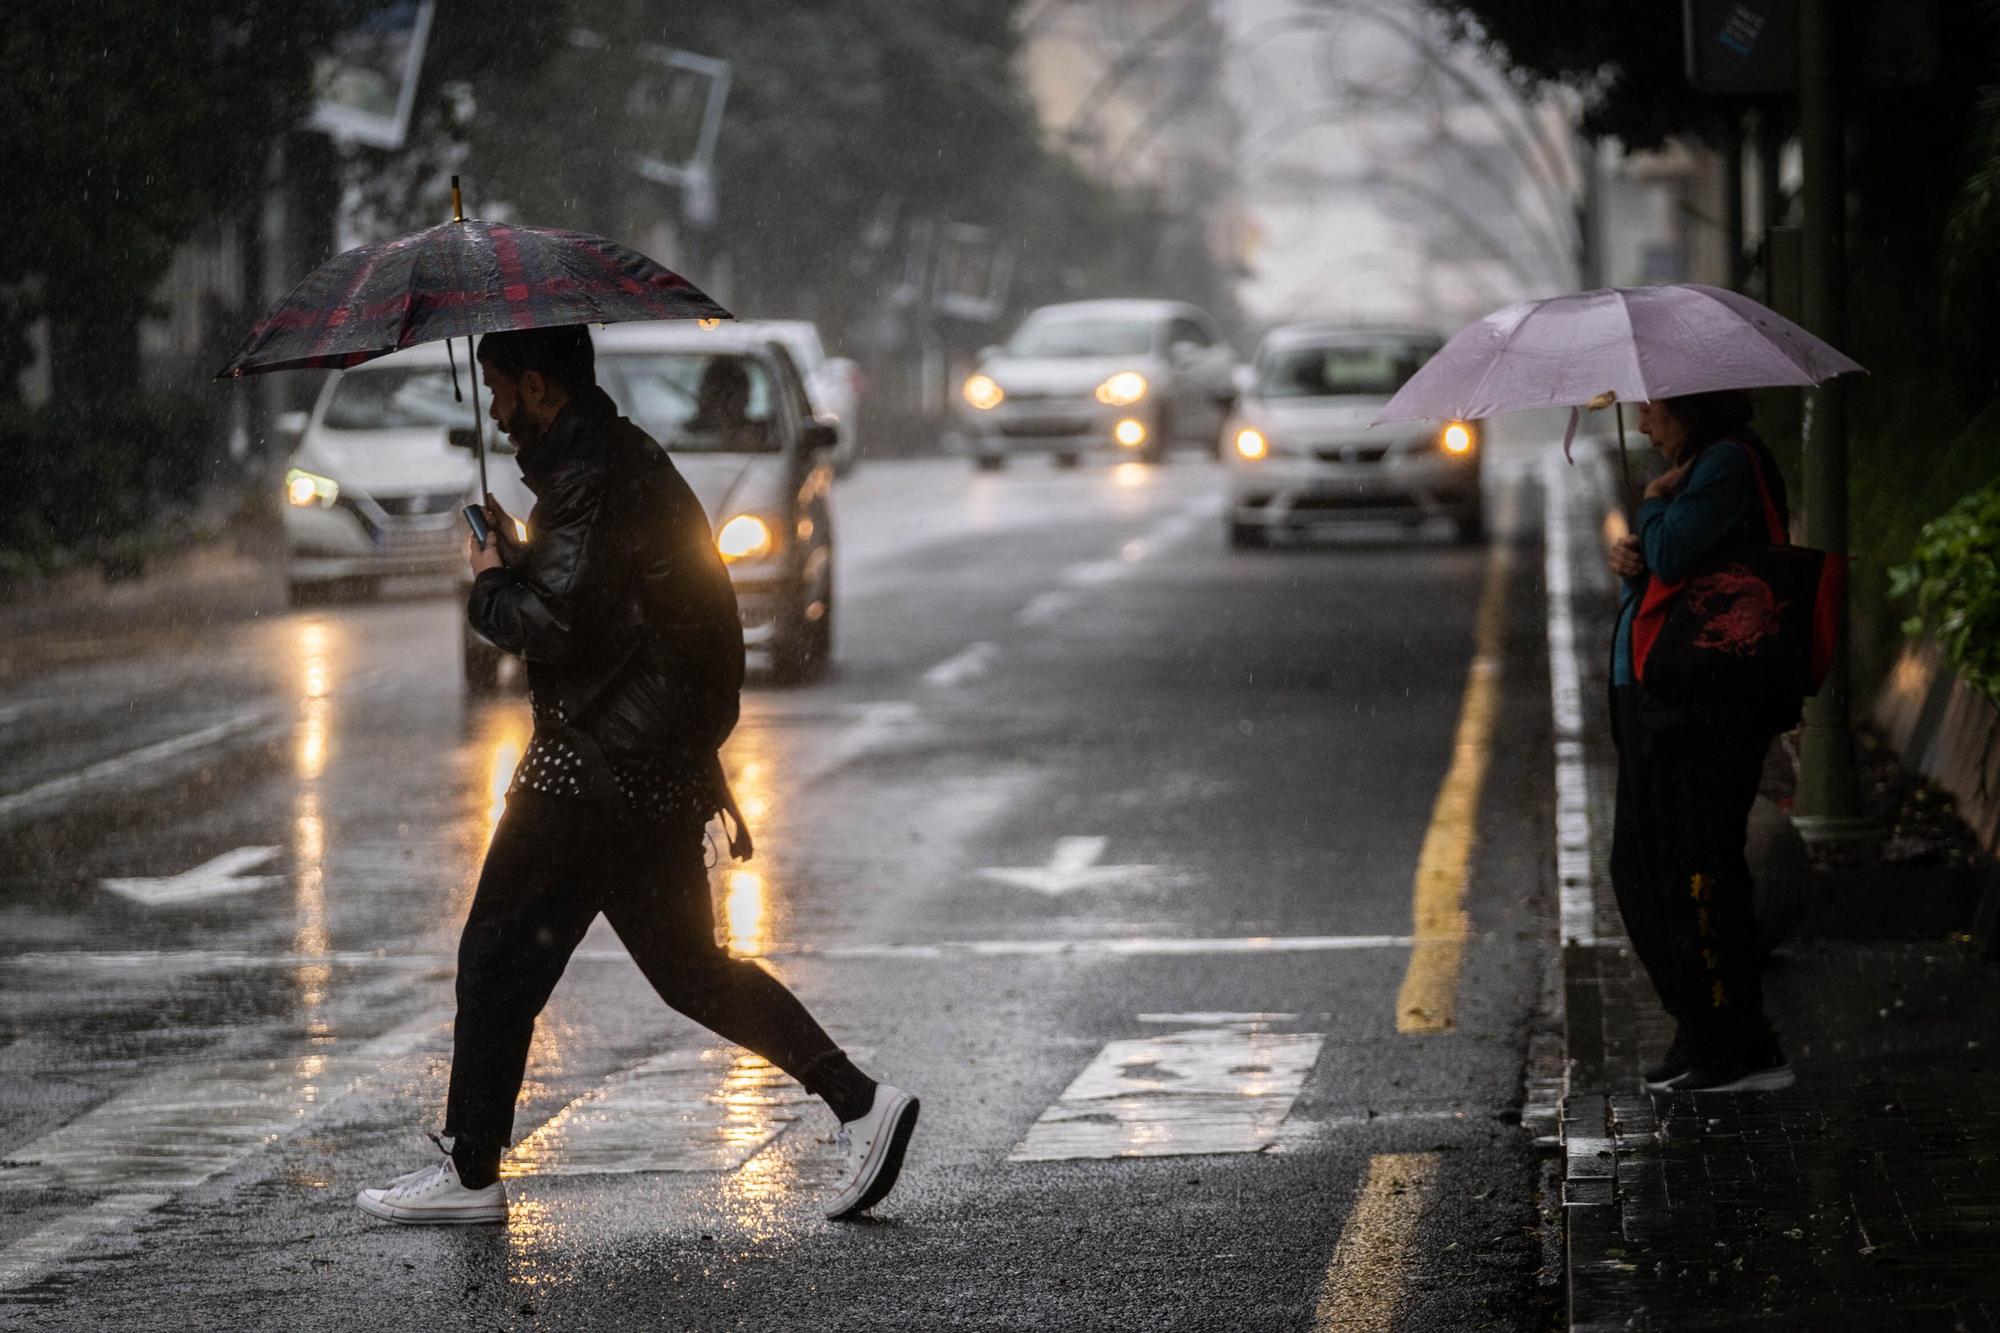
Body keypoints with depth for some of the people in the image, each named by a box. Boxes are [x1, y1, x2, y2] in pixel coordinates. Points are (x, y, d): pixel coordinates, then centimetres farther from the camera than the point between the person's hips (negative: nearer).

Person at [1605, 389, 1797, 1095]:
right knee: (1640, 869, 13)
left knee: (1697, 872, -8)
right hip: (1654, 695, 11)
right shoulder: (1696, 464, 19)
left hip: (1704, 706, -11)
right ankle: (1701, 1036, 21)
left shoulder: (1729, 463, -13)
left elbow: (1673, 552, -23)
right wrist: (1626, 555, -2)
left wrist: (1653, 502, -4)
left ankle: (1737, 1049, -2)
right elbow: (1656, 560, 21)